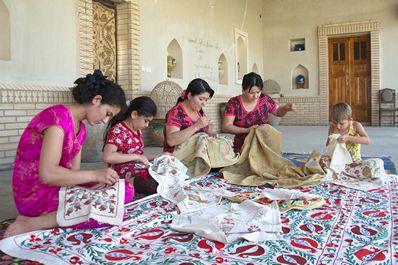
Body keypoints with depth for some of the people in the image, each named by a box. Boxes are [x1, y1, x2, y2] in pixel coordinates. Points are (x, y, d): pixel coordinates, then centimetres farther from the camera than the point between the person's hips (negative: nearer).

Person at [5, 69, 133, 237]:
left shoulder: (80, 129, 11)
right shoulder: (58, 117, -18)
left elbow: (74, 172, 6)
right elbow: (47, 173, -26)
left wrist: (98, 180, -12)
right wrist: (95, 174, -23)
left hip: (59, 187, 9)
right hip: (36, 193, -9)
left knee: (126, 190, 0)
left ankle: (57, 217, -6)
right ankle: (29, 224, -14)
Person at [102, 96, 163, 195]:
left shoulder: (137, 130, 12)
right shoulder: (118, 131, -14)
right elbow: (107, 157, -28)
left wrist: (151, 158, 6)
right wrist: (136, 156, -24)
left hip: (142, 171, 9)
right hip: (128, 177, -8)